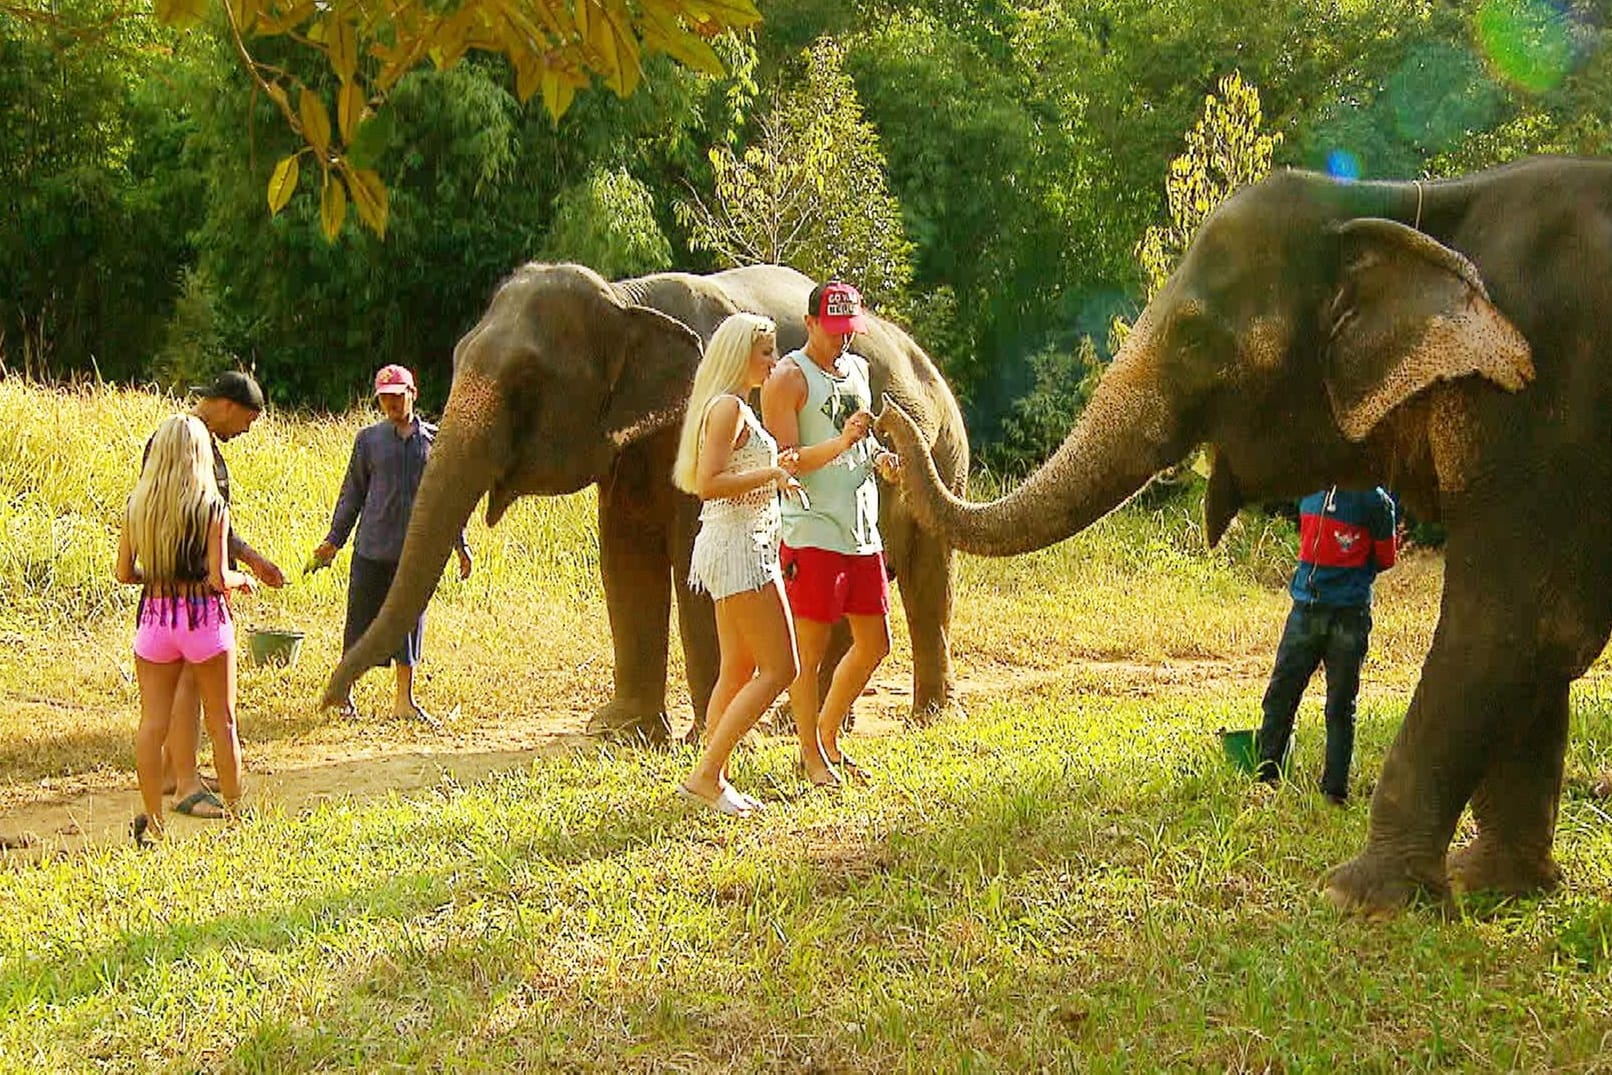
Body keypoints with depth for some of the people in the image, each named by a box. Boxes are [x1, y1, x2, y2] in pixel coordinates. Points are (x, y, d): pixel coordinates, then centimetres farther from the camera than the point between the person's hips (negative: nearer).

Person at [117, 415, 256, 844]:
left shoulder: (137, 507, 0)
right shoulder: (212, 507, -11)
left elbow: (125, 573, 3)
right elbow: (218, 579, -14)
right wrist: (241, 578, 7)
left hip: (155, 619, 3)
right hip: (204, 617, -3)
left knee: (152, 724, 7)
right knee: (221, 722, 10)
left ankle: (152, 821, 8)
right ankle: (234, 811, 18)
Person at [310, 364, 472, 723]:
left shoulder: (434, 440, 5)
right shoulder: (369, 438, 3)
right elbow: (352, 492, 8)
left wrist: (460, 544, 10)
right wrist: (334, 539, 5)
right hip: (373, 546, -1)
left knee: (410, 621, 6)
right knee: (361, 618, 3)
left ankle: (404, 699, 16)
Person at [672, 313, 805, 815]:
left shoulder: (736, 408, 18)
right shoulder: (727, 407, -13)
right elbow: (708, 484, -21)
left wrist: (775, 469, 7)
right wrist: (771, 473, -19)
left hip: (746, 545, 11)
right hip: (736, 545, -11)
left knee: (737, 671, 11)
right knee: (779, 668, -10)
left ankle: (713, 778, 13)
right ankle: (705, 774, -9)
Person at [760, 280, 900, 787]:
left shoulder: (857, 369, 16)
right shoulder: (788, 378, -8)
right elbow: (784, 461, -16)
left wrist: (879, 457, 6)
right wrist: (841, 444, -28)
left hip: (862, 531, 8)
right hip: (811, 532, -8)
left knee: (873, 643, 12)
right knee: (810, 652, -1)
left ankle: (828, 735, 29)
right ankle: (812, 757, 11)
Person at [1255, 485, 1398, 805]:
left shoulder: (1373, 499, -5)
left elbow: (1386, 558, 2)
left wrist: (1351, 574, 1)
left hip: (1349, 614, -4)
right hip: (1306, 608, 4)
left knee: (1341, 707, 2)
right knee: (1279, 695, 4)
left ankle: (1335, 789, 10)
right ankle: (1265, 779, 14)